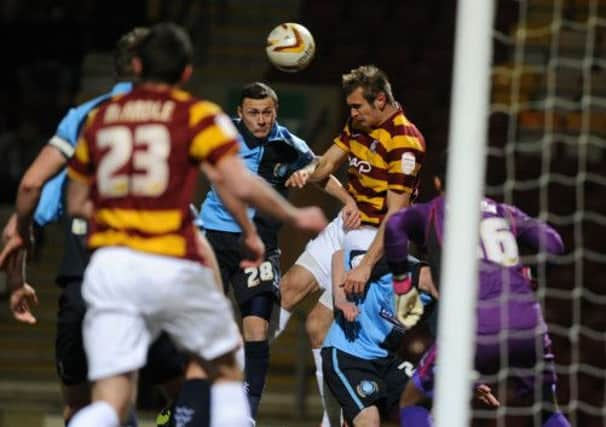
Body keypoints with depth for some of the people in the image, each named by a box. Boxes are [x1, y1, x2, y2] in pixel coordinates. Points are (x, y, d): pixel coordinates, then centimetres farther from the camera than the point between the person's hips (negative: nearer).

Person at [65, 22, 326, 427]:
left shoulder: (100, 118, 14)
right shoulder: (197, 116, 2)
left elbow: (76, 204, 20)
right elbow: (240, 186, -9)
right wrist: (295, 216, 6)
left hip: (110, 267, 3)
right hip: (172, 268, -3)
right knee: (226, 371, 20)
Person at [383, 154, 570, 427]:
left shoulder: (432, 212, 18)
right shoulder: (505, 212, 25)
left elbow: (396, 225, -2)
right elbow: (553, 244, 16)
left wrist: (402, 286, 8)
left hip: (476, 327, -3)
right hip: (529, 327, 3)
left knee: (412, 401, 16)